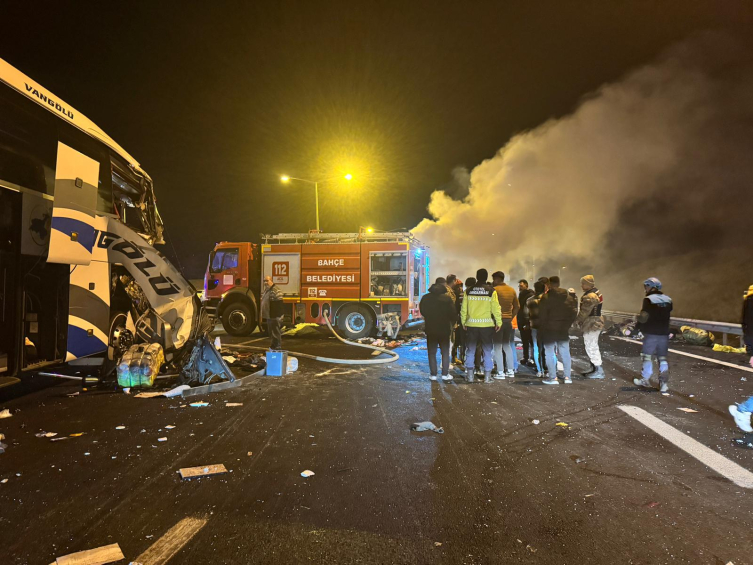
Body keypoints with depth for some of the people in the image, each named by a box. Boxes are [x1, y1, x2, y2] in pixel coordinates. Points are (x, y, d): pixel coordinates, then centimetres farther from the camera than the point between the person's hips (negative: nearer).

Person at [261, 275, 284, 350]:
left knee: (276, 333, -3)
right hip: (269, 316, 10)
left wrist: (278, 316, -22)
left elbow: (279, 304, -21)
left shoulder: (276, 290, -18)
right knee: (271, 333, 19)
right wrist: (264, 315, 22)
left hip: (274, 317, -10)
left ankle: (277, 349, 5)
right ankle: (273, 347, 31)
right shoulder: (266, 290, 15)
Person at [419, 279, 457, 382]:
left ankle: (433, 374, 7)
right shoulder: (447, 298, -8)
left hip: (430, 329, 1)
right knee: (445, 352, 8)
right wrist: (452, 324, 10)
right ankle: (445, 374, 6)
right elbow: (453, 314, -8)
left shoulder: (425, 298, -1)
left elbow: (422, 312, 11)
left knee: (432, 352, 8)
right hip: (444, 329, -1)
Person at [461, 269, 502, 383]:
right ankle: (487, 376, 10)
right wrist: (498, 323, 4)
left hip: (471, 324, 1)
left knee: (470, 350, 11)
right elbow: (496, 309, -5)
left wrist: (463, 322, 13)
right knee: (487, 350, 8)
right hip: (487, 325, -1)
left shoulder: (468, 291, 1)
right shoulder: (491, 291, -5)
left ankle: (469, 374, 12)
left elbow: (464, 309, 3)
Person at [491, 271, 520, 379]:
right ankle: (510, 370, 18)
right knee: (507, 345, 15)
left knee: (498, 346, -1)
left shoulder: (495, 290, -10)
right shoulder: (512, 290, 9)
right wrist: (511, 317, 15)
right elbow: (517, 307, 12)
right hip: (508, 320, 6)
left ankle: (500, 372, -2)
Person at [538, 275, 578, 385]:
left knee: (549, 354, 2)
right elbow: (574, 313, 4)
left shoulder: (545, 298, -11)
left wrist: (542, 326, 0)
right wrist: (567, 324, 10)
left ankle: (553, 378, -1)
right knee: (565, 353, 12)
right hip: (563, 330, 5)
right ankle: (568, 377, 12)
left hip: (549, 330, -5)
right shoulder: (568, 297, 5)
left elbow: (542, 315, -11)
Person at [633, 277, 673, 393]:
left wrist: (637, 327, 1)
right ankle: (664, 382, 6)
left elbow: (643, 317, -14)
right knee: (663, 358, 9)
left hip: (651, 333, -5)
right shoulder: (668, 300, 7)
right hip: (664, 333, 5)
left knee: (647, 356, 8)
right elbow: (666, 316, 13)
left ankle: (645, 379, 16)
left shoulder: (648, 299, -12)